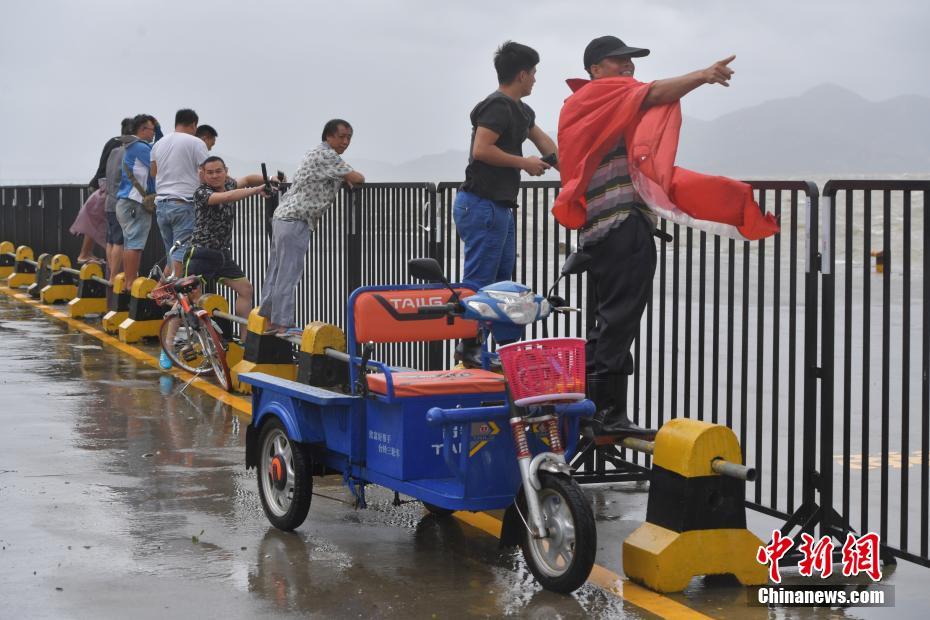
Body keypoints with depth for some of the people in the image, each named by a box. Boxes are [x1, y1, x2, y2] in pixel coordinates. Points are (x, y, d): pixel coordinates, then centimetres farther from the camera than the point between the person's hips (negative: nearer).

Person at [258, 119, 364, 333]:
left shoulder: (316, 154, 21)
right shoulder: (327, 155, -11)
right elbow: (358, 179, -12)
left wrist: (345, 178, 13)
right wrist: (353, 177, 10)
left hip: (282, 216, 10)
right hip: (295, 221, -10)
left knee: (277, 271, 13)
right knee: (288, 274, -9)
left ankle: (267, 318, 18)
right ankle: (282, 324, -10)